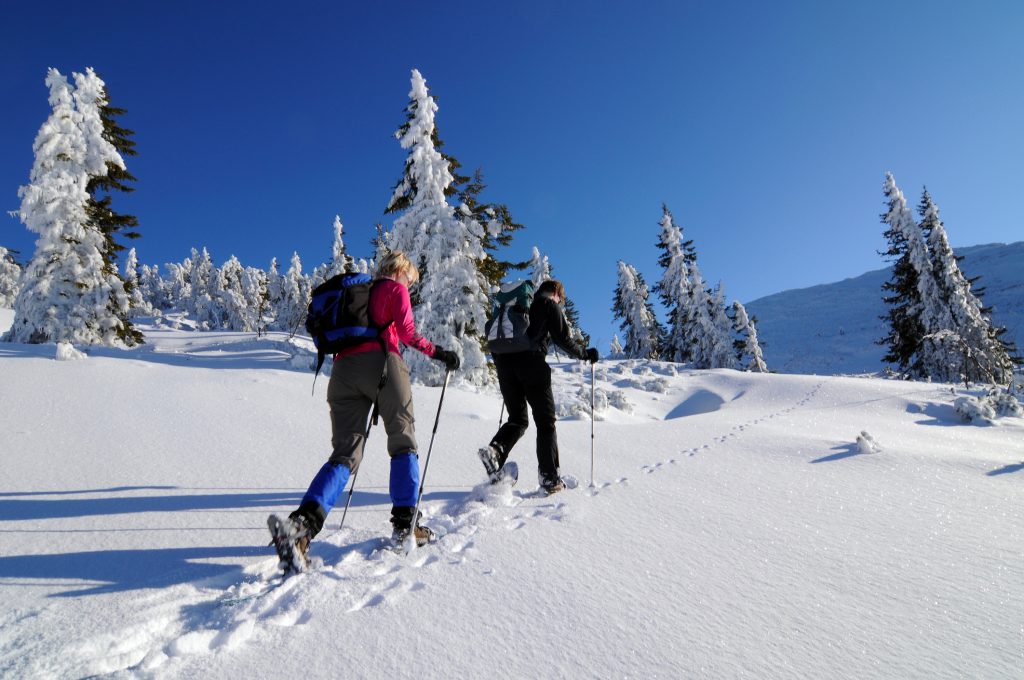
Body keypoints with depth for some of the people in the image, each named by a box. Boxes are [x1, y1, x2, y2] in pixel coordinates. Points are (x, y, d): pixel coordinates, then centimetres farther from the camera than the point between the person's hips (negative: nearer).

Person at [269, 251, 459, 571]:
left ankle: (303, 522, -22)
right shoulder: (395, 288, 12)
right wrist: (437, 352, 1)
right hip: (381, 364, -5)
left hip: (343, 370, 6)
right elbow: (406, 331, -5)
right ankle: (405, 525, 4)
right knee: (403, 443, 8)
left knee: (344, 454, 1)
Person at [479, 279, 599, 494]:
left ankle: (495, 449, -13)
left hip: (504, 363, 6)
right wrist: (584, 354, 14)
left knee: (517, 419, 15)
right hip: (531, 363, -5)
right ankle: (550, 478, 1)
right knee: (545, 421, 5)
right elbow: (562, 339, 0)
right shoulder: (550, 305, 8)